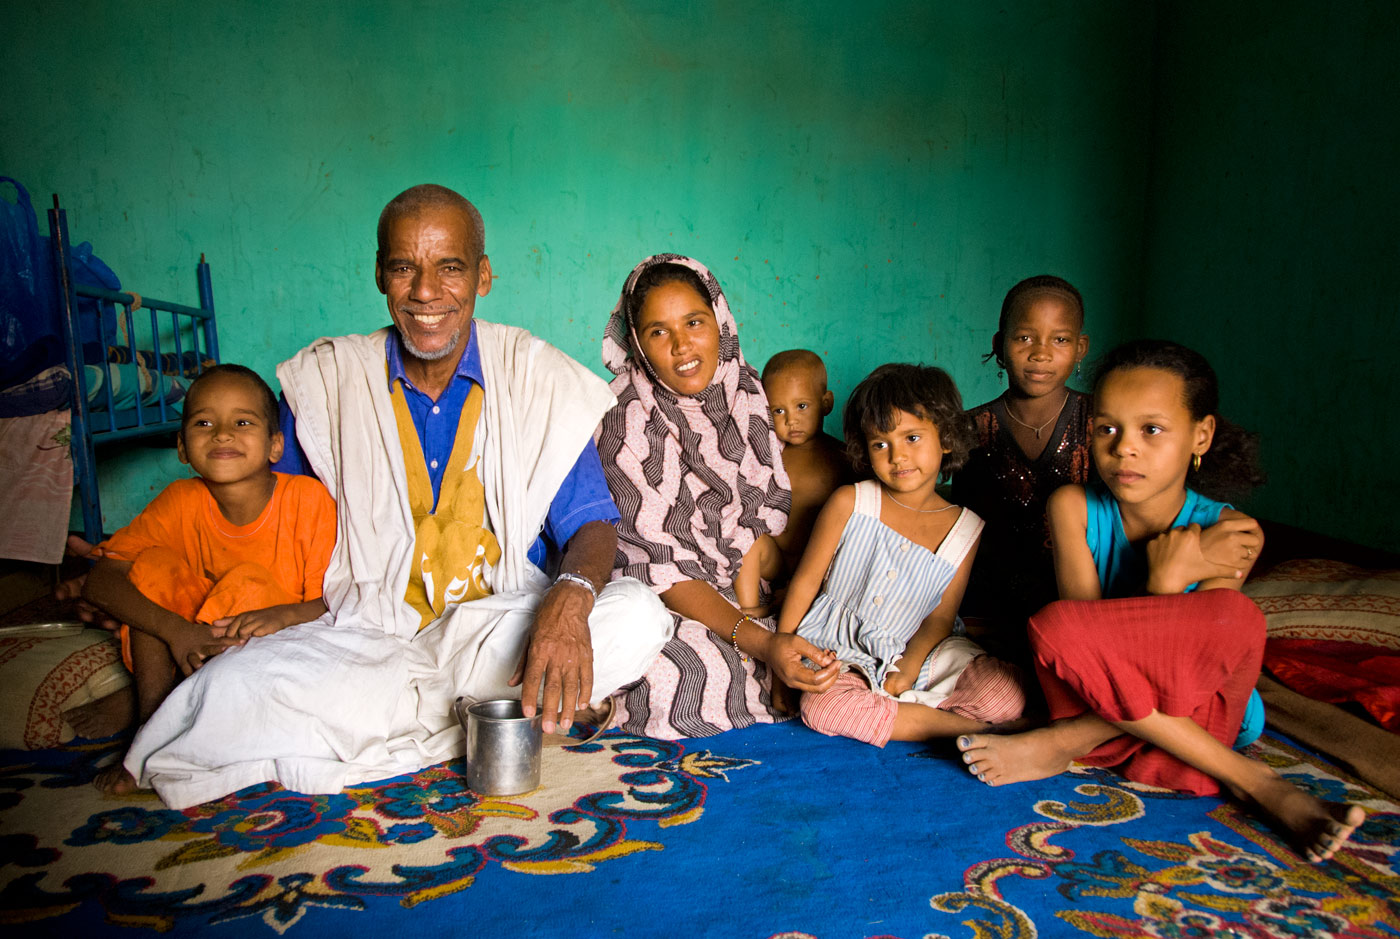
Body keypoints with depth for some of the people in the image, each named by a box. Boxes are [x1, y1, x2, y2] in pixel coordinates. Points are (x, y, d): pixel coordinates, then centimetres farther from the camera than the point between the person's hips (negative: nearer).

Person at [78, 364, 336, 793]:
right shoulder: (181, 502, -9)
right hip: (198, 655, 3)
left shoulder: (308, 498, -16)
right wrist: (177, 630, -32)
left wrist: (283, 615, -38)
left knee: (249, 582, -29)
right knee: (154, 563, -16)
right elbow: (98, 582, -16)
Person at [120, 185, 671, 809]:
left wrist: (570, 599, -27)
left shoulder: (537, 378, -1)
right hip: (366, 634, 0)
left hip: (499, 625, 1)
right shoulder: (325, 382, 3)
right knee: (232, 690, -27)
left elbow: (591, 522, -4)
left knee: (637, 617, -27)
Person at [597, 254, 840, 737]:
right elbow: (660, 569, -21)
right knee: (693, 670, -33)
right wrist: (760, 642, -33)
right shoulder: (627, 423, -18)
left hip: (740, 593, 5)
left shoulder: (744, 391, 0)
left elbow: (770, 507, 6)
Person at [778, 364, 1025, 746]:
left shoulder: (964, 529, -2)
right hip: (837, 651, -1)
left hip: (913, 654, 1)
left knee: (1008, 692, -19)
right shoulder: (849, 503, -7)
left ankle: (885, 713, -16)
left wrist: (909, 667, -16)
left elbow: (940, 617, 1)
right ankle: (970, 728, -22)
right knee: (822, 706, -33)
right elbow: (805, 581, -3)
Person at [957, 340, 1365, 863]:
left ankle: (1068, 742, -19)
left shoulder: (1231, 533, -10)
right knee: (1059, 626, -34)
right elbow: (1086, 642, -14)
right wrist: (1169, 580, -23)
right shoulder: (1074, 508, -8)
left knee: (1233, 618, -32)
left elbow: (1181, 657, -14)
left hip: (1196, 706, 0)